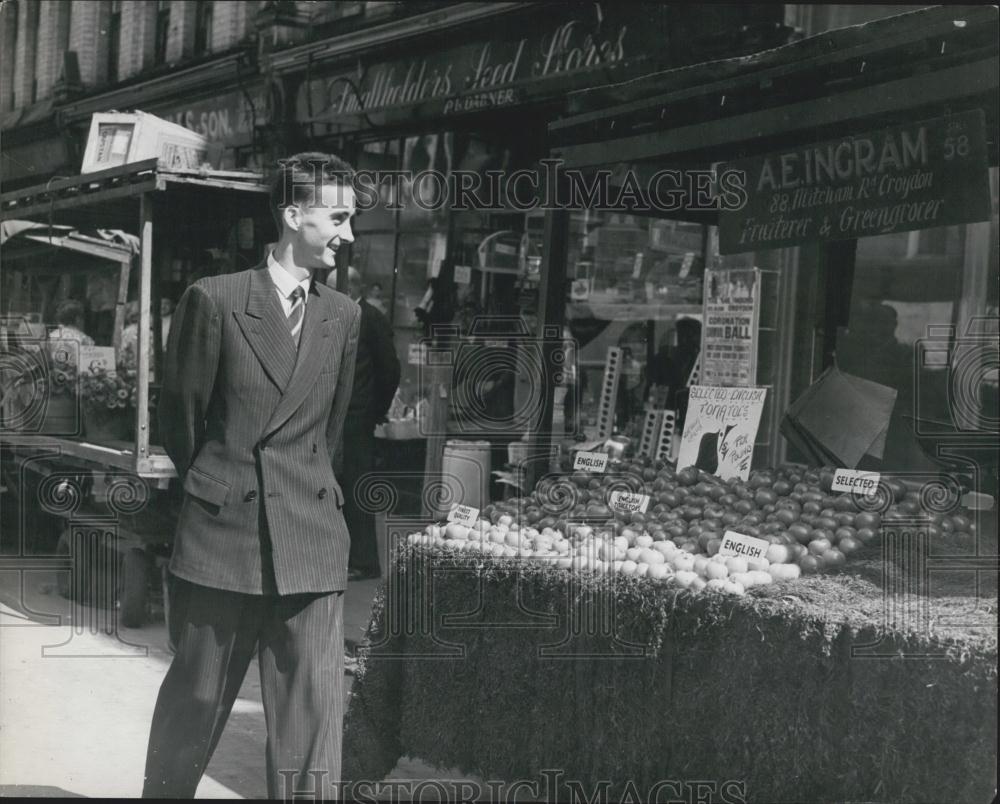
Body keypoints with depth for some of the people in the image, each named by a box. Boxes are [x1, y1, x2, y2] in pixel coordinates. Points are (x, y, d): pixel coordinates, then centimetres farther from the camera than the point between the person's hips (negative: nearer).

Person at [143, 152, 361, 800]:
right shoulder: (214, 299, -4)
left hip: (311, 536, 3)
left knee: (313, 712, 2)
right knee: (195, 698, 9)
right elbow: (181, 412, 5)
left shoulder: (344, 315, 8)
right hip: (222, 529, -3)